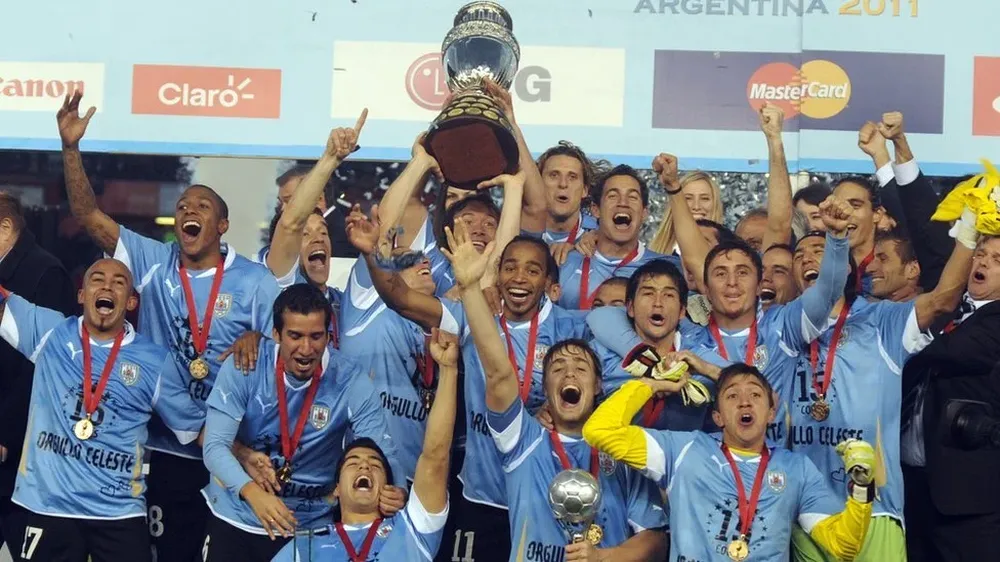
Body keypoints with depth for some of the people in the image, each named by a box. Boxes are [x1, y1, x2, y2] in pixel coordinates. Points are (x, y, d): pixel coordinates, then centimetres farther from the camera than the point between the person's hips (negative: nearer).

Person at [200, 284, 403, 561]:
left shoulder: (350, 381, -14)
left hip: (310, 525, 0)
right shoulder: (243, 367, -15)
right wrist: (253, 492, -37)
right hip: (236, 517, 0)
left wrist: (392, 491, -39)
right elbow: (215, 446, -19)